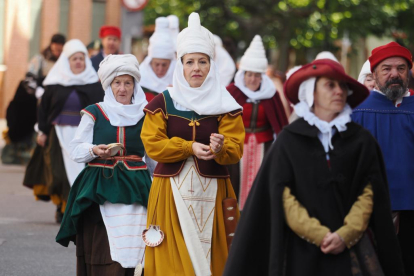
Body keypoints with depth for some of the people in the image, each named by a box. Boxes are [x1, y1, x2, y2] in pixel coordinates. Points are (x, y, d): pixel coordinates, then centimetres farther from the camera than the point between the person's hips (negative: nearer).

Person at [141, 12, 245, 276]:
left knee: (211, 253, 0)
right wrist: (190, 147, -16)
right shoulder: (162, 103, 3)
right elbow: (152, 144, -4)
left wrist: (221, 147, -26)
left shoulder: (225, 105, 4)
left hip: (212, 191, 1)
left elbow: (236, 148, -4)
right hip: (172, 191, -1)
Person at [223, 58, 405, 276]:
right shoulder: (289, 139, 3)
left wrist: (346, 234, -12)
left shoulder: (361, 140, 8)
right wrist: (319, 235, -12)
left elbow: (368, 192, 1)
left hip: (351, 246, 1)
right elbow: (283, 195, -3)